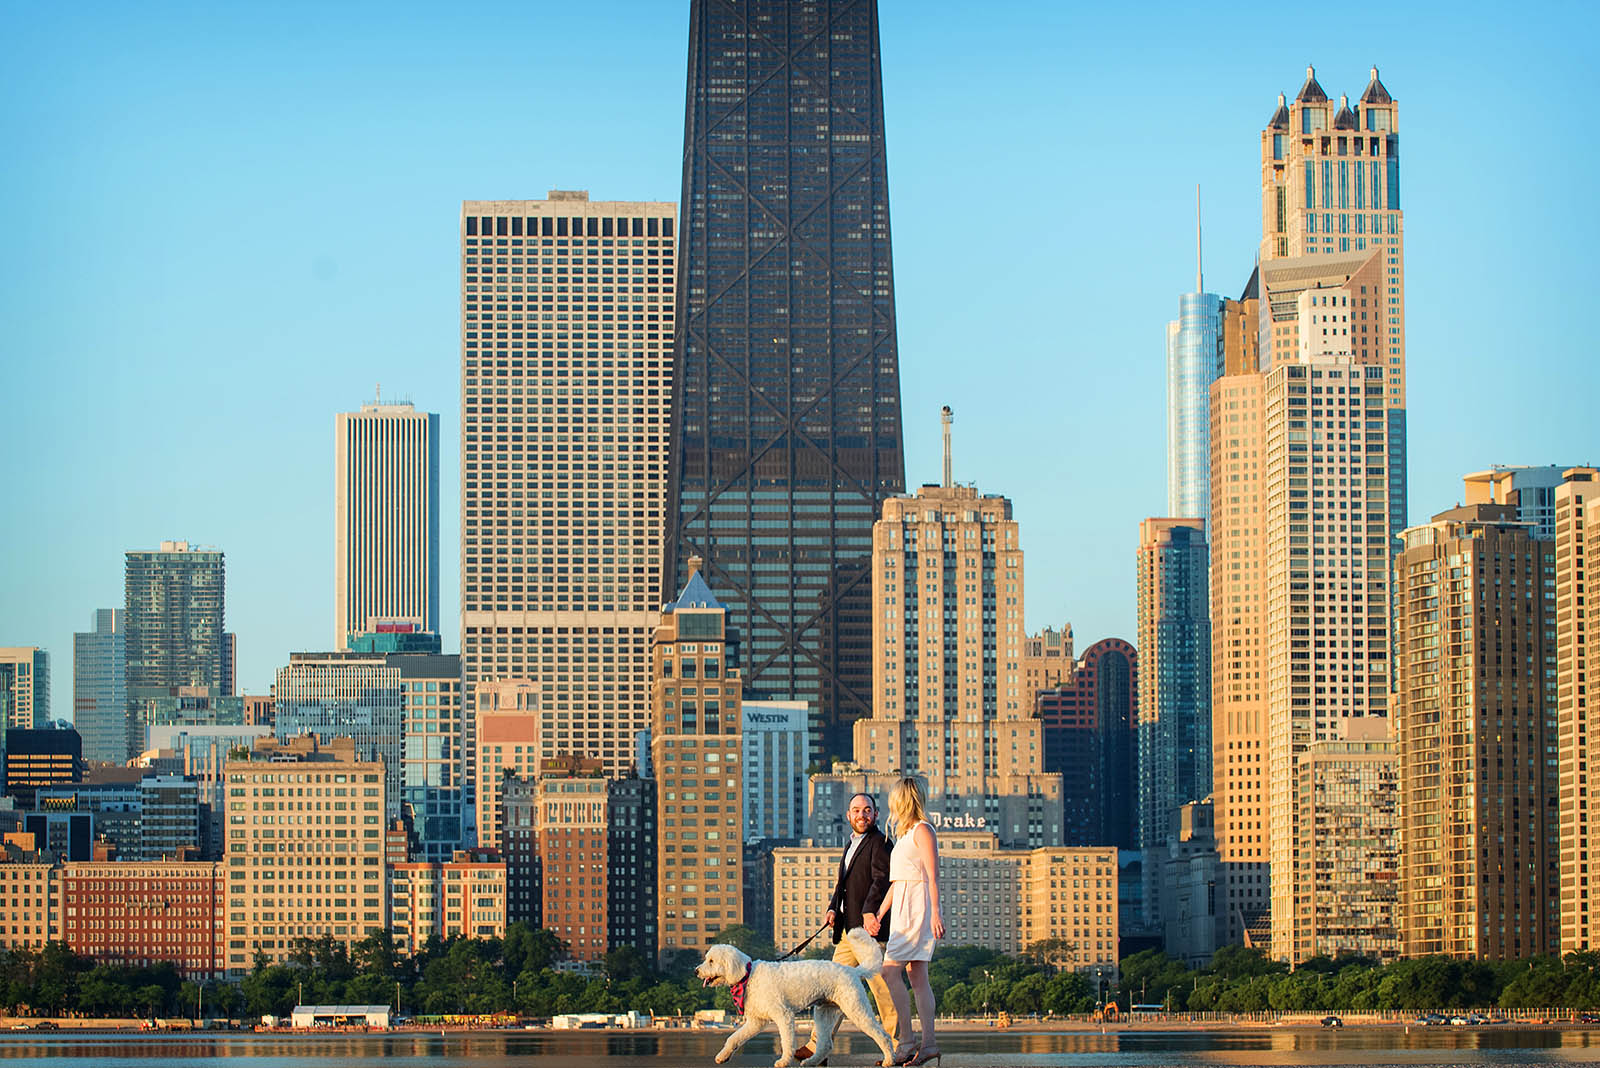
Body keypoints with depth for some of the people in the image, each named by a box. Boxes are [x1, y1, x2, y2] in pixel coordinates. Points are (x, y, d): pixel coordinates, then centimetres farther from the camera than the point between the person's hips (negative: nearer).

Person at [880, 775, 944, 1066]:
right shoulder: (905, 833, 20)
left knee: (890, 971, -14)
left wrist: (935, 912, -21)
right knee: (917, 977, 4)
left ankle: (905, 1042, -15)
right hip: (903, 909, 9)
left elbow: (933, 875, -14)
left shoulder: (922, 830, -7)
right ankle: (928, 1042, 2)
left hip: (916, 908, -9)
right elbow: (896, 881, 23)